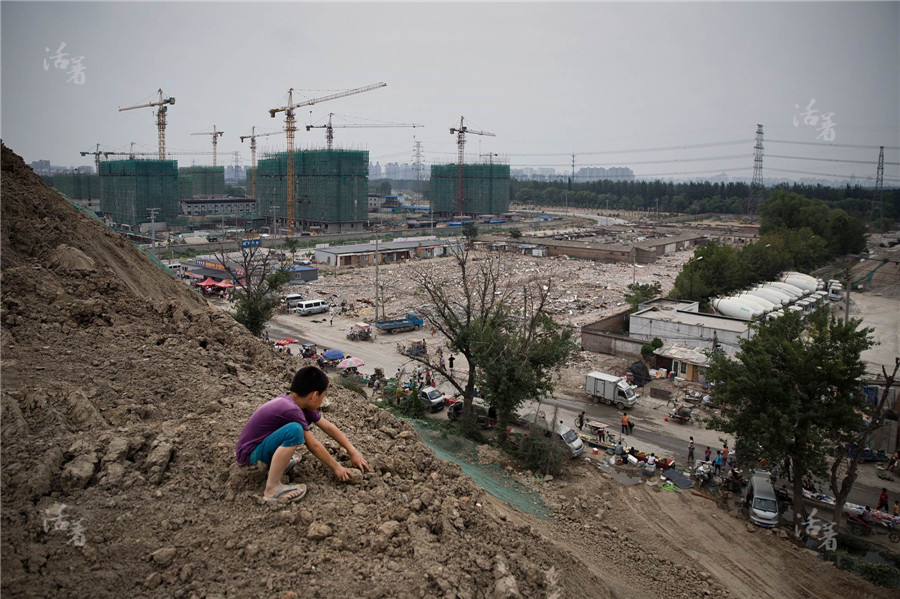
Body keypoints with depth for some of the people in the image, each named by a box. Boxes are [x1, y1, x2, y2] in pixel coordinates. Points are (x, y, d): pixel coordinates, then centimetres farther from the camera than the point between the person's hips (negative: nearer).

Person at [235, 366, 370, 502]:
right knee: (294, 430, -33)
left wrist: (353, 452, 7)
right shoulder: (291, 409, -27)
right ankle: (272, 489, -22)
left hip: (260, 443, 9)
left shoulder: (298, 403, 0)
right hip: (248, 455, -9)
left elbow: (328, 427, 6)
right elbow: (313, 446, -19)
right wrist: (336, 467, -7)